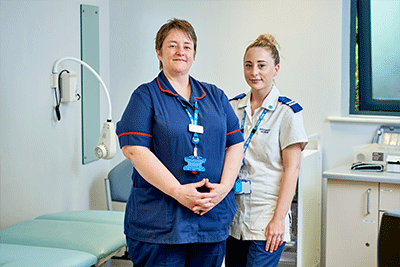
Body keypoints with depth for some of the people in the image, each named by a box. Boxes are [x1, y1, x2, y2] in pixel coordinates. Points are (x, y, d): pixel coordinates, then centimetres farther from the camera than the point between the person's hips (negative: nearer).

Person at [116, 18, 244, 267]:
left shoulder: (216, 96, 15)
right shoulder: (146, 96, 1)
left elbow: (235, 144, 11)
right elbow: (135, 150, -10)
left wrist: (224, 186, -6)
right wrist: (178, 191, -17)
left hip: (213, 217, 4)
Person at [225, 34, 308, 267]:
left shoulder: (287, 112, -6)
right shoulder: (233, 107, 9)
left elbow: (292, 168, -9)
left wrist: (279, 219, -14)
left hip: (266, 221, -5)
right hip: (234, 216, 5)